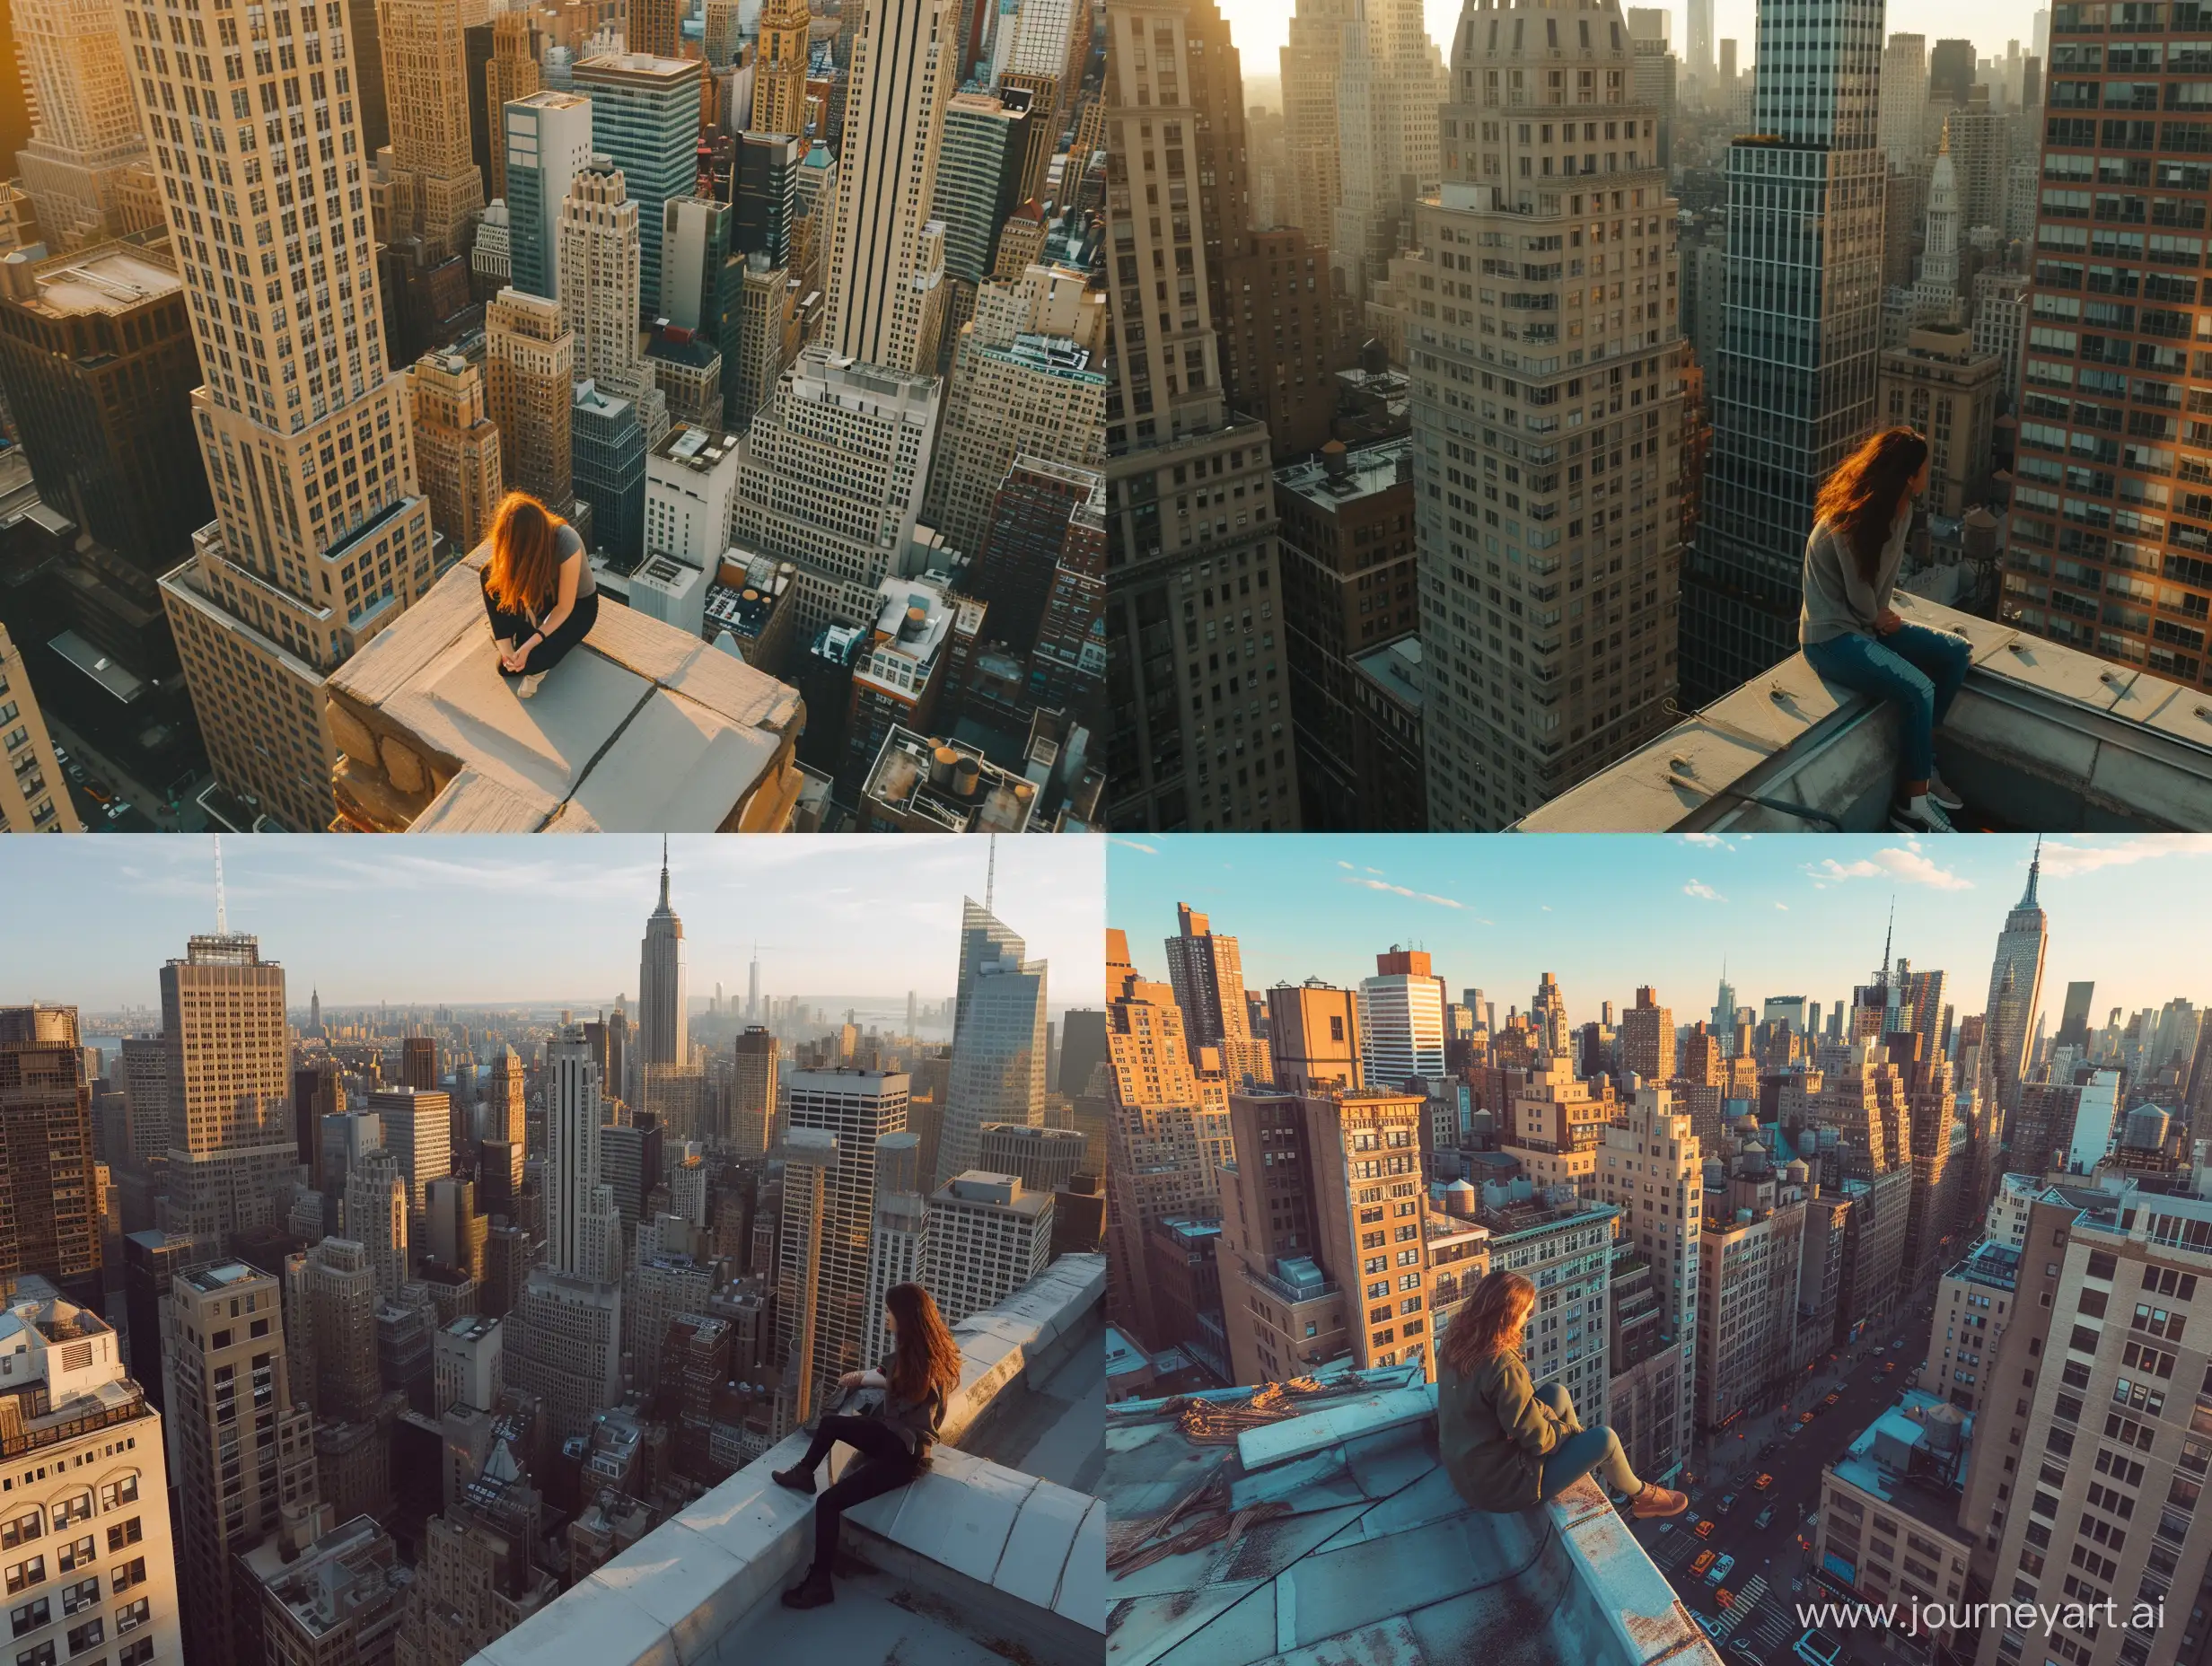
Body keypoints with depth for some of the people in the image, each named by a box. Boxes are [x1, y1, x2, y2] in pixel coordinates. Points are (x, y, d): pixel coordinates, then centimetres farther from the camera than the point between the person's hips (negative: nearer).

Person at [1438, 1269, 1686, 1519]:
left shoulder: (1456, 1341, -5)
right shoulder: (1502, 1365, -30)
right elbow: (1537, 1438, -20)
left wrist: (1548, 1414, 5)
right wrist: (1570, 1429, -1)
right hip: (1500, 1484, -8)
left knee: (1556, 1393, 18)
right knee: (1604, 1438, 2)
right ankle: (1640, 1496, 32)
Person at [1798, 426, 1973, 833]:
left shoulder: (1900, 512, 0)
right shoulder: (1850, 524, -26)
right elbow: (1859, 594, -16)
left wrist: (1883, 613, -3)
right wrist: (1879, 619, 1)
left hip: (1869, 623, 9)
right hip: (1832, 636, -9)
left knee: (1958, 654, 3)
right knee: (1918, 689, -24)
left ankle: (1919, 760, 12)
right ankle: (1913, 802, -11)